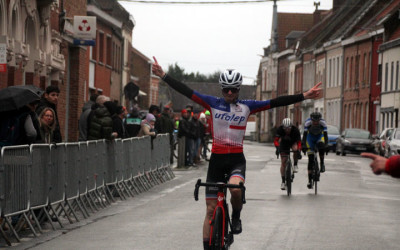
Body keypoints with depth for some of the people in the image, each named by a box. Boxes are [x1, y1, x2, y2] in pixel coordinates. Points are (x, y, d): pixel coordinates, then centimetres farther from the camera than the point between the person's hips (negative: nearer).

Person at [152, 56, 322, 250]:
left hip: (236, 159, -1)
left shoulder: (247, 106, 2)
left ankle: (236, 218, -2)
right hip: (216, 159, 1)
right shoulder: (213, 103, 1)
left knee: (236, 188, -33)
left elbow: (276, 102, -3)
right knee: (211, 209, 2)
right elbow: (186, 91, -4)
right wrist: (163, 75, -11)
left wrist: (304, 96, -9)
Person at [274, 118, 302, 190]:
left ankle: (295, 165, -12)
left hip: (293, 142, -1)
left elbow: (299, 141, -35)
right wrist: (277, 148, -53)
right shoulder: (280, 129, -30)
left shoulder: (295, 130, -32)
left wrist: (298, 151, -50)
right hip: (284, 143, 1)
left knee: (295, 149, -36)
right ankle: (283, 182, 0)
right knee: (283, 162, -8)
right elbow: (276, 140, -35)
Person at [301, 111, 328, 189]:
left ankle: (322, 164, -16)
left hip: (319, 136, 0)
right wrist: (303, 146, -44)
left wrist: (326, 146, -45)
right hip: (310, 137, 0)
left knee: (321, 145, -37)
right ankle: (309, 181, -5)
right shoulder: (308, 122, -30)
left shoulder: (323, 123, -29)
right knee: (310, 159, -9)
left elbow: (325, 135, -34)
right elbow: (304, 134, -34)